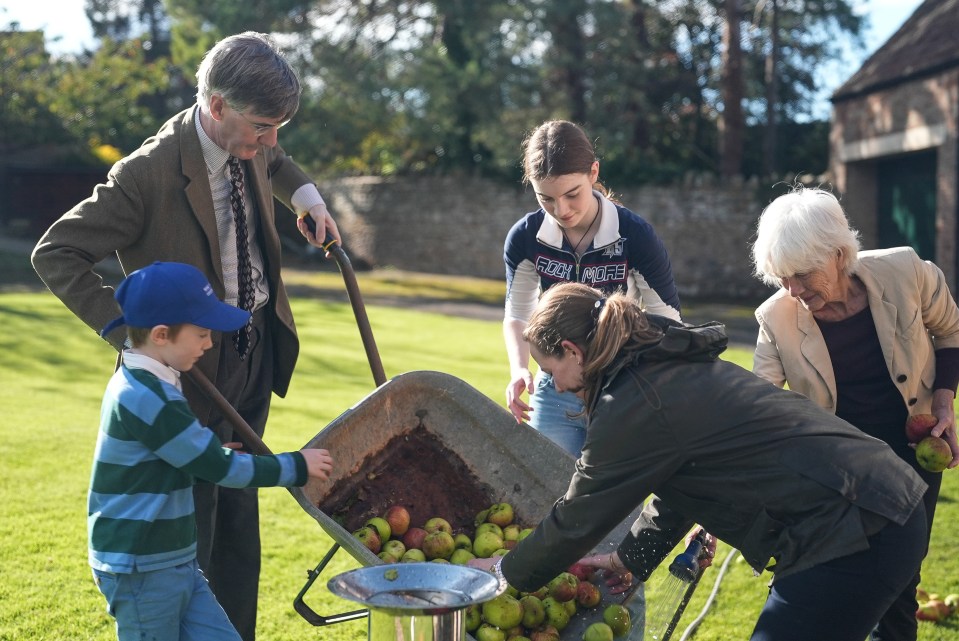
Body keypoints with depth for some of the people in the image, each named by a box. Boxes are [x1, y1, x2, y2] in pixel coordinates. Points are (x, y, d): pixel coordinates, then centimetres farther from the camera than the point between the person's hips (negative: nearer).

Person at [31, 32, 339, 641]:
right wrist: (126, 330, -25)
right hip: (198, 370, -7)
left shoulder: (250, 147, -2)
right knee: (191, 535, 4)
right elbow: (55, 254, -18)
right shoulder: (148, 174, -23)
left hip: (257, 355, 7)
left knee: (239, 521, 18)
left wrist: (305, 194, 7)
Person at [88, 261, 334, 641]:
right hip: (141, 569, -9)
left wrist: (213, 452, 4)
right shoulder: (145, 397, -24)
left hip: (176, 563, 9)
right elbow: (218, 467, -21)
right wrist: (296, 467, -12)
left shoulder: (144, 386, 7)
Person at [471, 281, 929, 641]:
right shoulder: (675, 368, 14)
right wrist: (629, 558, 29)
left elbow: (577, 520, -4)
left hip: (857, 536, -10)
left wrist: (506, 570, 12)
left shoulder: (631, 407, -15)